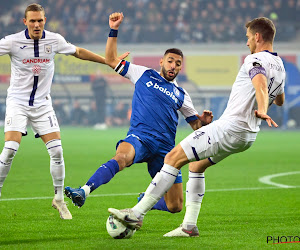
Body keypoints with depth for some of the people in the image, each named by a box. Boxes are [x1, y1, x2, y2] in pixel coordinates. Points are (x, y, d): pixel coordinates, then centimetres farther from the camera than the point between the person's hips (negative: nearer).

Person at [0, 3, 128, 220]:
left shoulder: (54, 40, -2)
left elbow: (78, 52, 14)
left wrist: (109, 61, 18)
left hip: (42, 104, 3)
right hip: (18, 102, -3)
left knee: (56, 150, -7)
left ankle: (59, 199, 9)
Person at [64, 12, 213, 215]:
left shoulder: (181, 95, 20)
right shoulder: (144, 75, 15)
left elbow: (195, 124, 23)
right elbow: (111, 60, 17)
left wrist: (203, 122, -1)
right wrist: (114, 30, 8)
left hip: (164, 149, 3)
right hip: (139, 137, -3)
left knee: (175, 206, 1)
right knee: (121, 157, -41)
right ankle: (84, 192, -57)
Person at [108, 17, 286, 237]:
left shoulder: (255, 59, -11)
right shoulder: (280, 66, 17)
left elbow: (260, 81, -34)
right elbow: (280, 100, 36)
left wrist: (262, 110, -52)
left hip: (230, 126, -10)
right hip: (249, 135, 10)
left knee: (174, 157, -8)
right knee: (196, 165, 23)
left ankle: (137, 214, -11)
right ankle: (190, 225, 15)